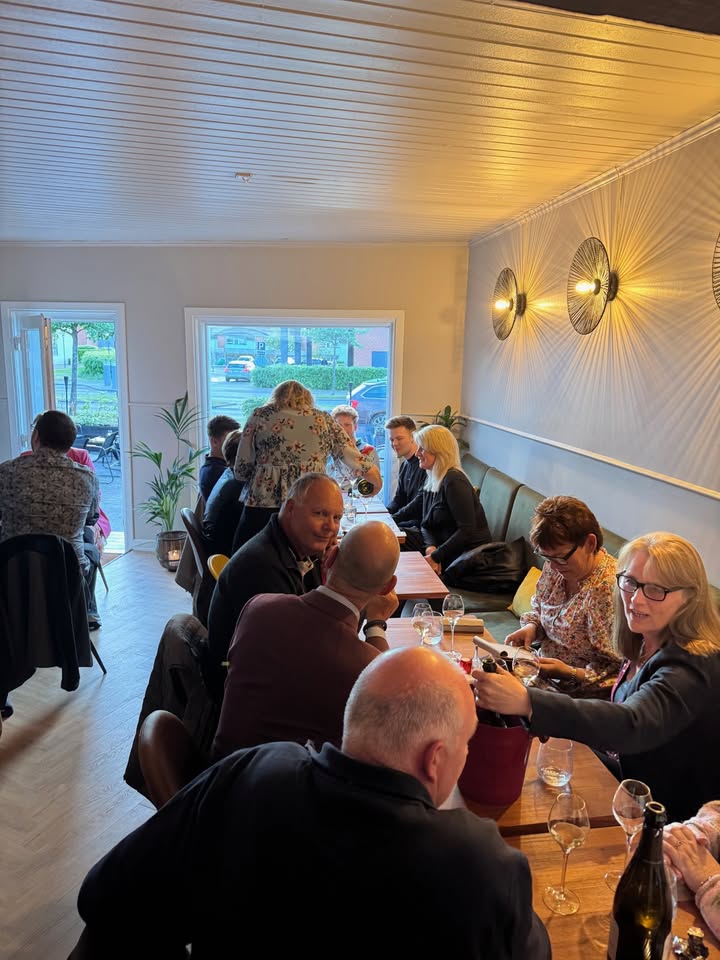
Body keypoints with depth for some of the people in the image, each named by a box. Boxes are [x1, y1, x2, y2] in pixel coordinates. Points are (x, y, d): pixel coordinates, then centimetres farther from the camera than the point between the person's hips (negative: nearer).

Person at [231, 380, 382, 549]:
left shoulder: (259, 416, 9)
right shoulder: (323, 420, 11)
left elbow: (241, 470, 6)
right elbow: (357, 461, 14)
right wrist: (377, 483, 32)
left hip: (261, 505, -1)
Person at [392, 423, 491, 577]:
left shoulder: (453, 481, -20)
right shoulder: (432, 479, 9)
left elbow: (467, 530, -24)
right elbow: (426, 523, 5)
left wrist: (435, 557, -23)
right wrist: (431, 547, -16)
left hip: (468, 551, -8)